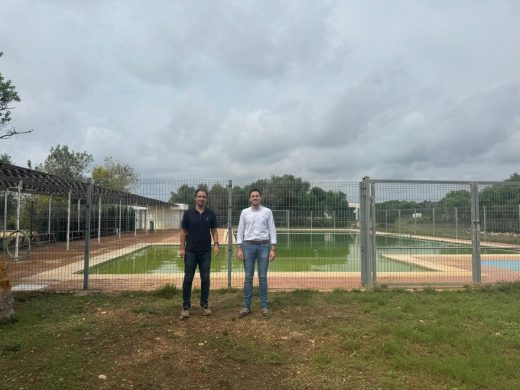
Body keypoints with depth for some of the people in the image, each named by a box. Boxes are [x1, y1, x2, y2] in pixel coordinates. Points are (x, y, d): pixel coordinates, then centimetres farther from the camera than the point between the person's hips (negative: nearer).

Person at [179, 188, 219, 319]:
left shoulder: (211, 214, 4)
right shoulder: (188, 213, -1)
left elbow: (214, 231, 6)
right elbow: (183, 232, 2)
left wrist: (216, 244, -9)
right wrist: (182, 248, -5)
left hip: (206, 252, 2)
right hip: (191, 251, -1)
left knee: (205, 279, 6)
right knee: (188, 279, 2)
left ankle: (204, 305, 17)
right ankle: (186, 306, 11)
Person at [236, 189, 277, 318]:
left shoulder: (267, 212, 3)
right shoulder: (245, 212, 5)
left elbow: (272, 230, 1)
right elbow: (240, 231, 5)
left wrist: (273, 249, -7)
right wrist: (239, 248, -4)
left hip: (263, 246, -1)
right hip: (249, 246, 1)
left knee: (262, 277, 3)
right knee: (248, 277, 3)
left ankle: (264, 306, 12)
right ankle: (246, 306, 12)